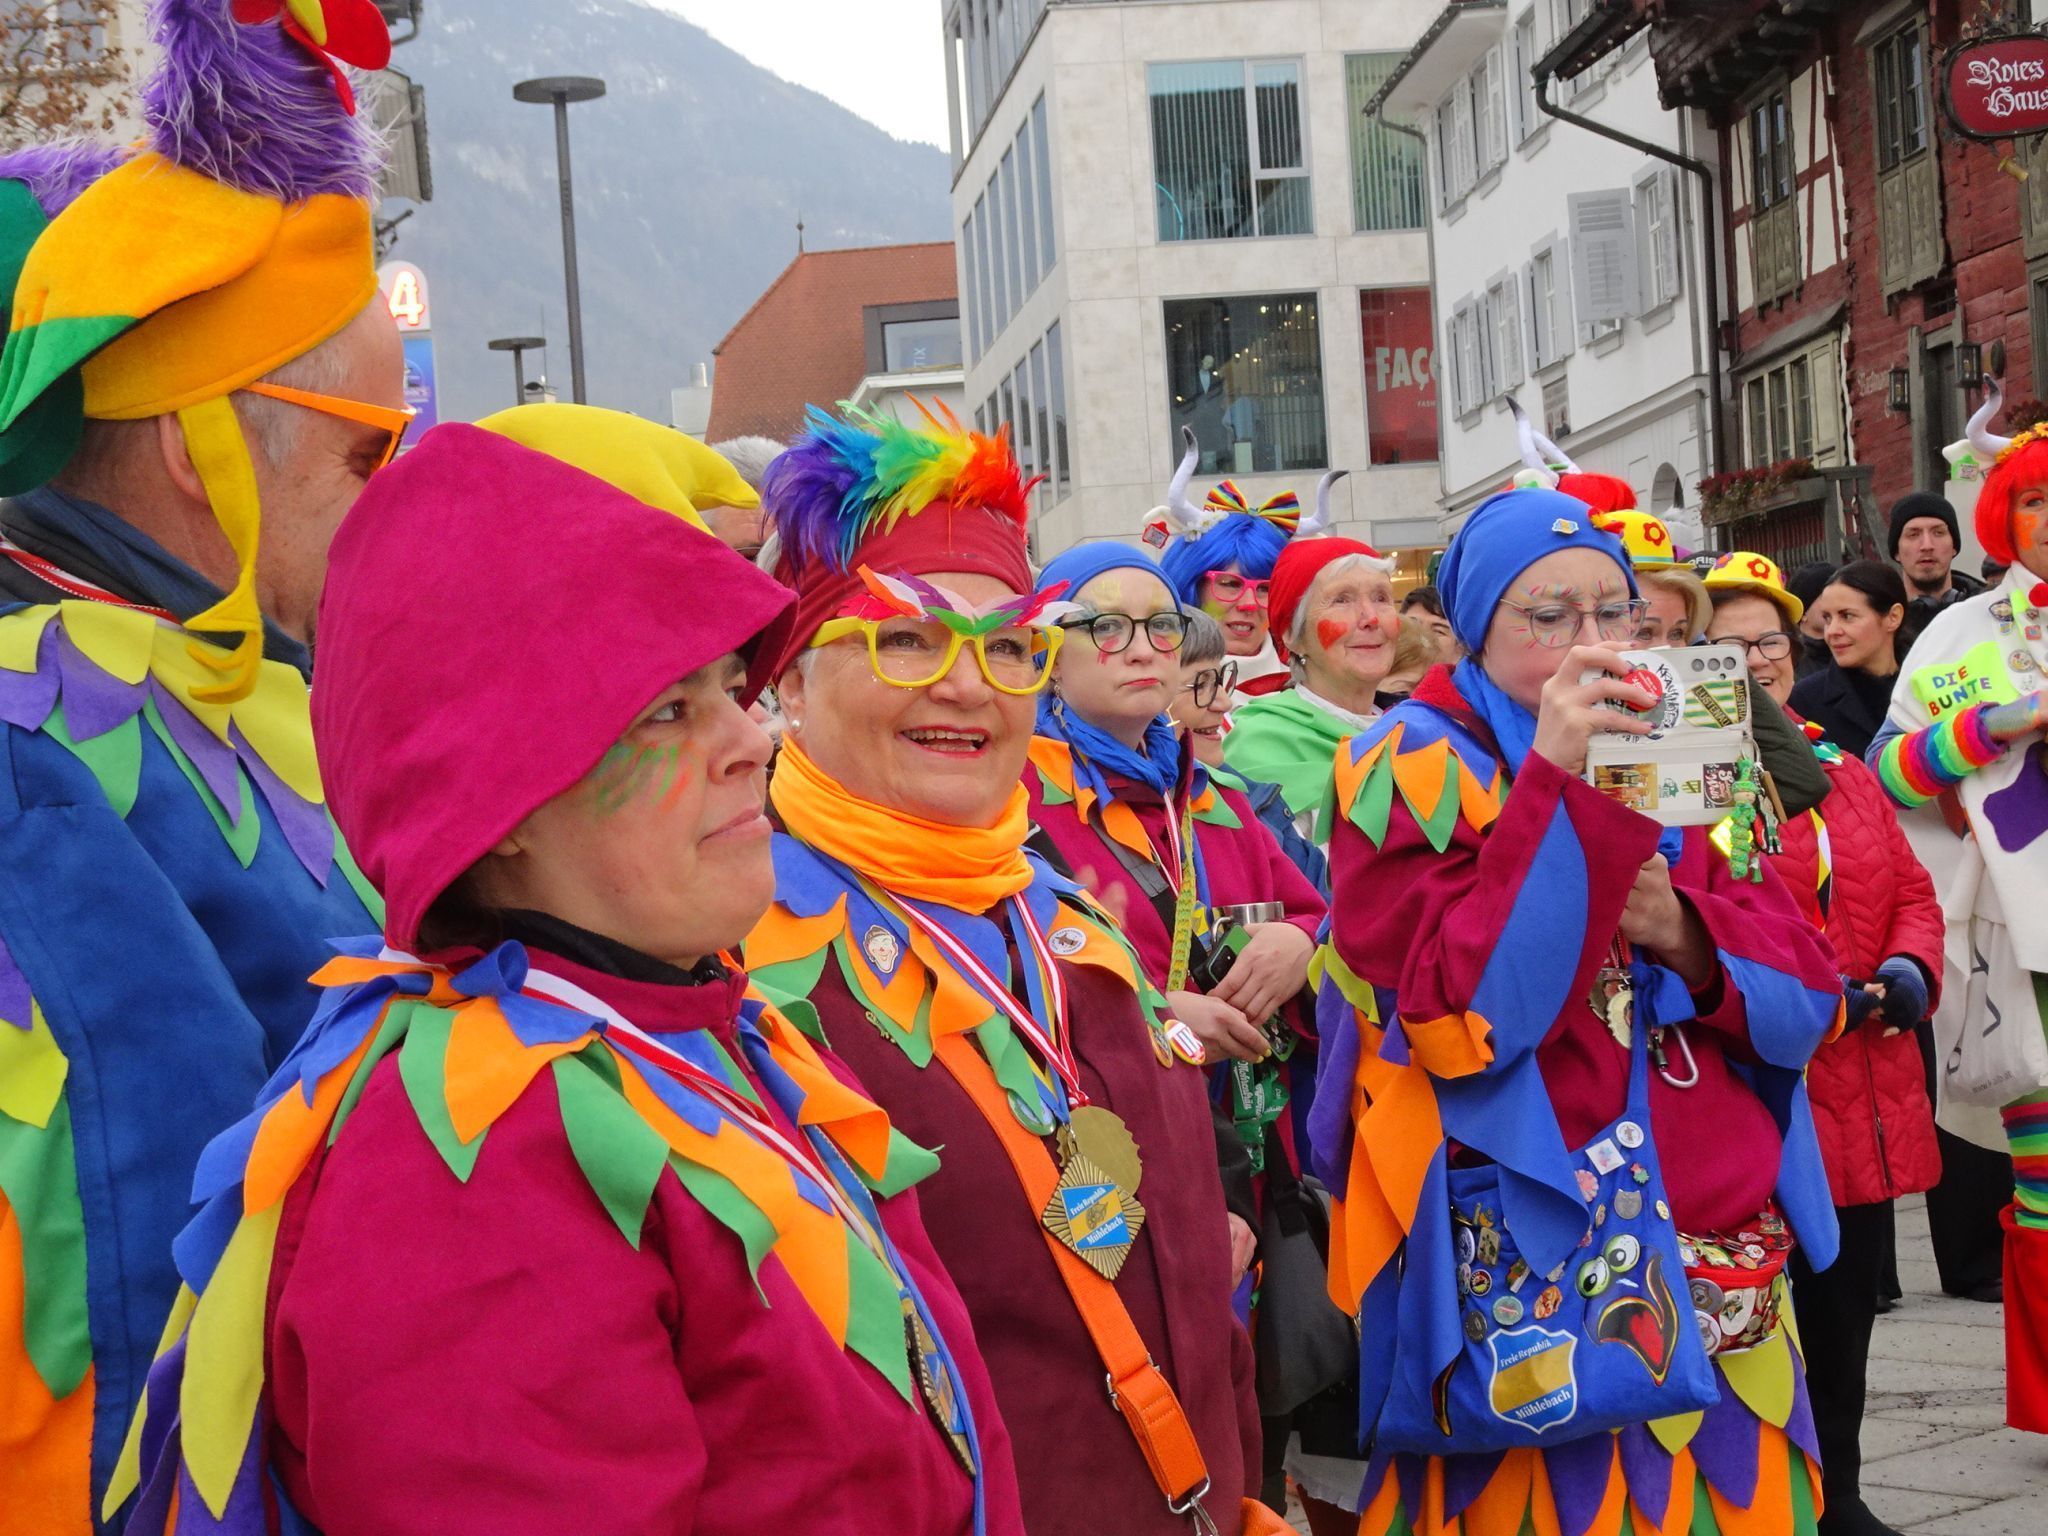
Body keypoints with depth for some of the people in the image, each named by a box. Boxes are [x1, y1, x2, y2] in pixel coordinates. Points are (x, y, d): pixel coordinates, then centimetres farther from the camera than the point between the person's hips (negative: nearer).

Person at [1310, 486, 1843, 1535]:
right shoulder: (1417, 767, -4)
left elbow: (1806, 994, 7)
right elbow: (1454, 1014, -19)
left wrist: (1681, 931, -14)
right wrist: (1553, 782, -21)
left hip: (1720, 1262, 6)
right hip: (1532, 1273, -5)